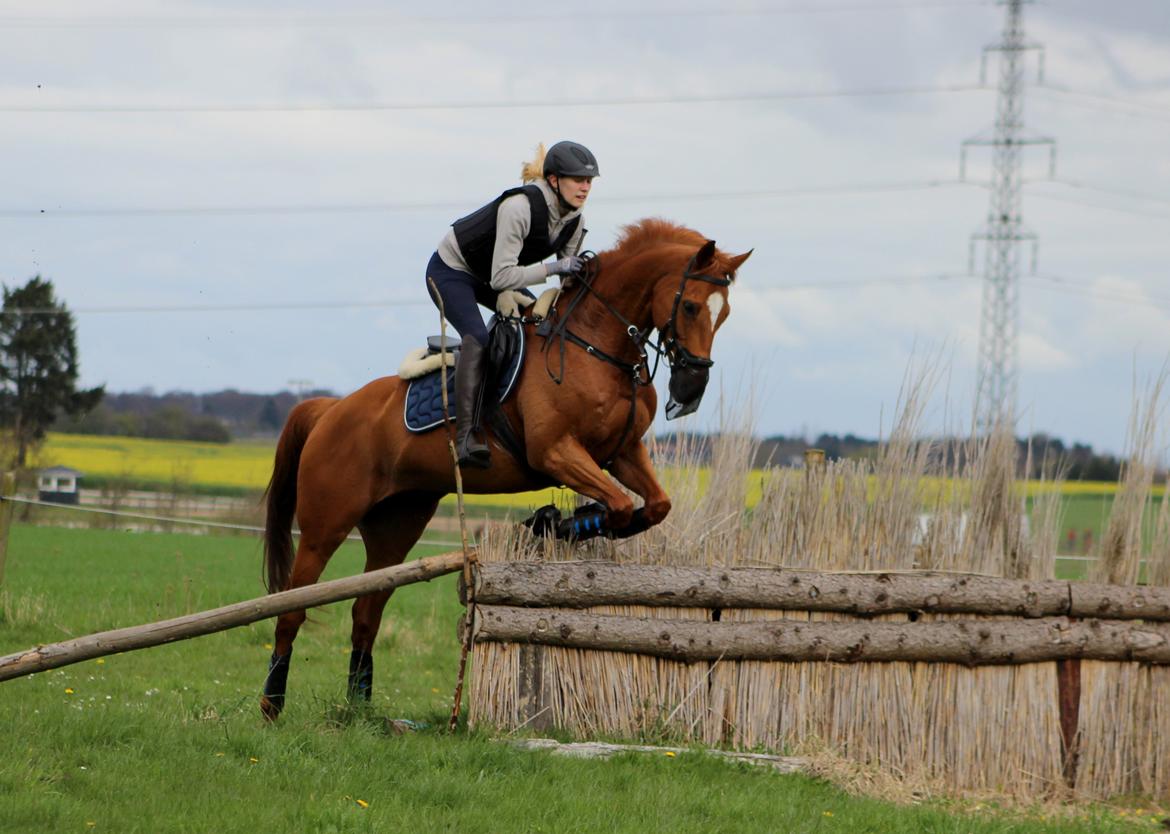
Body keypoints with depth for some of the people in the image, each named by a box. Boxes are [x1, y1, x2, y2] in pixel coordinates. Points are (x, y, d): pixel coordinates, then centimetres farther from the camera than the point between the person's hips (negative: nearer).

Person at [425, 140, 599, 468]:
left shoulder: (573, 220, -9)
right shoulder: (519, 207, -34)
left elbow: (571, 277, 2)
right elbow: (501, 277, -35)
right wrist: (552, 268, -36)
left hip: (489, 277, 9)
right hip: (451, 272, -9)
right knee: (477, 337, -29)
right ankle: (465, 437, -37)